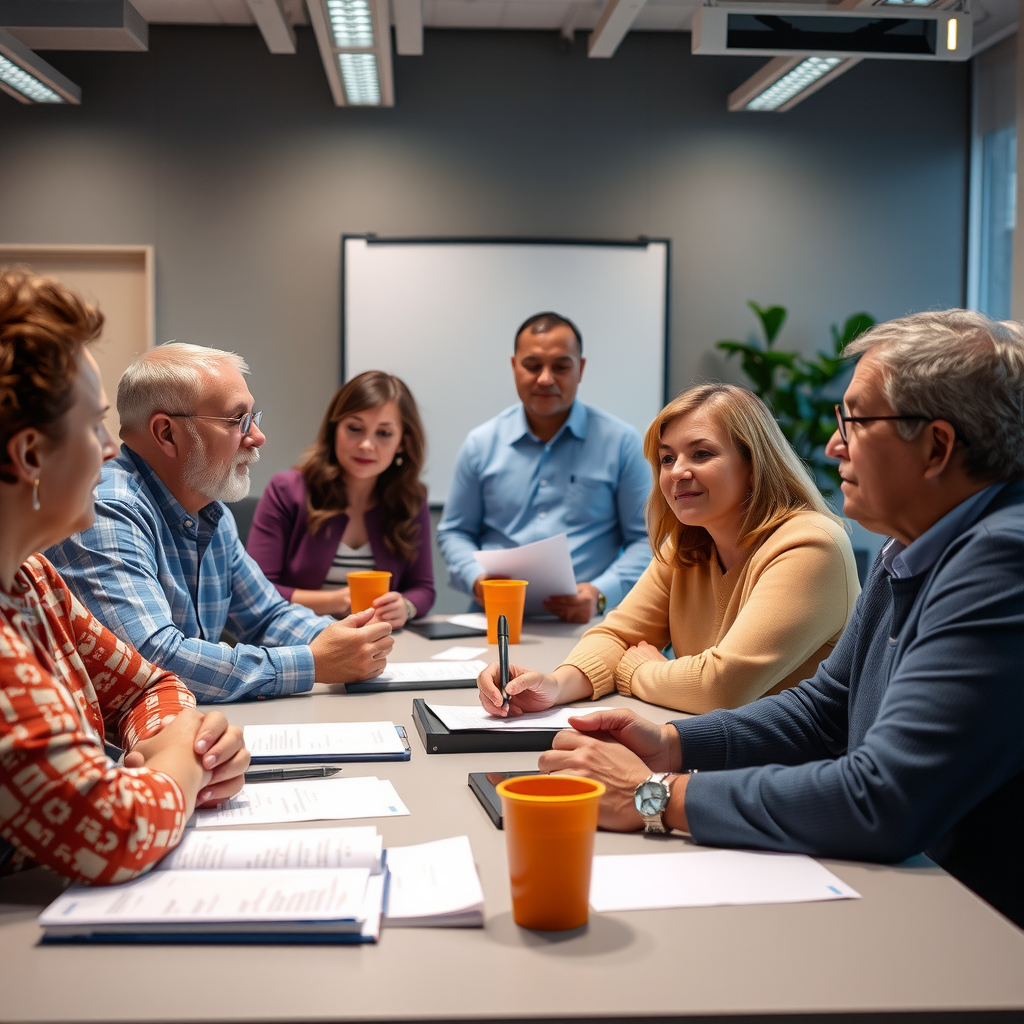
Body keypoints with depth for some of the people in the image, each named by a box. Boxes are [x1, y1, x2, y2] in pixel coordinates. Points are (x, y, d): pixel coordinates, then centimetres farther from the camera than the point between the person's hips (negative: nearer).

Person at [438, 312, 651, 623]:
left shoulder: (621, 442, 8)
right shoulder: (480, 444, 13)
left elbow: (646, 539, 7)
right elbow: (455, 532, 19)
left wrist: (601, 594, -10)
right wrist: (476, 577, -2)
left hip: (585, 621, -1)